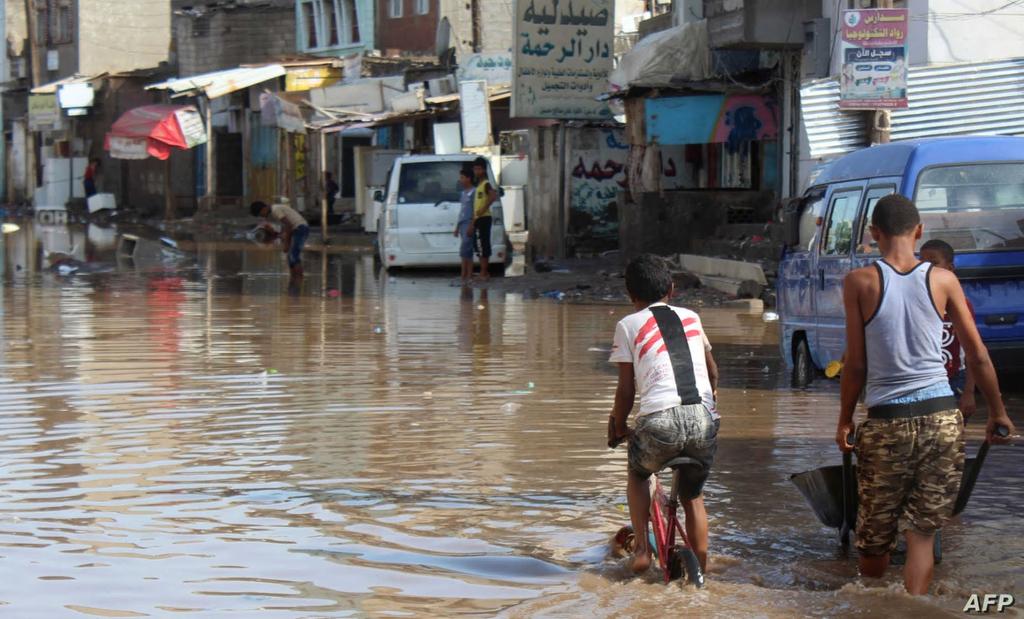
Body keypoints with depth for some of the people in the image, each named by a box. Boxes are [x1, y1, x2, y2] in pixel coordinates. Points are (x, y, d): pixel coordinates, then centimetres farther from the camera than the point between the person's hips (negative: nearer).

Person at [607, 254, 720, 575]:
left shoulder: (628, 325, 10)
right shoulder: (691, 318, 21)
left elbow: (626, 388, 7)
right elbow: (713, 373, 31)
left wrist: (618, 426, 23)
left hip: (659, 422, -3)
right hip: (703, 421, 3)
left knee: (637, 474, 28)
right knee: (693, 494, 24)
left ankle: (642, 547, 16)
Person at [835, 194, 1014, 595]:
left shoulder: (860, 282, -3)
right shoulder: (943, 280, 2)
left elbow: (856, 364, -3)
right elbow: (978, 356, 5)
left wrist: (845, 420, 9)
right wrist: (998, 413, 16)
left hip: (887, 420, -1)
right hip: (941, 416, 1)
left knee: (875, 535, 14)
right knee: (922, 533, 5)